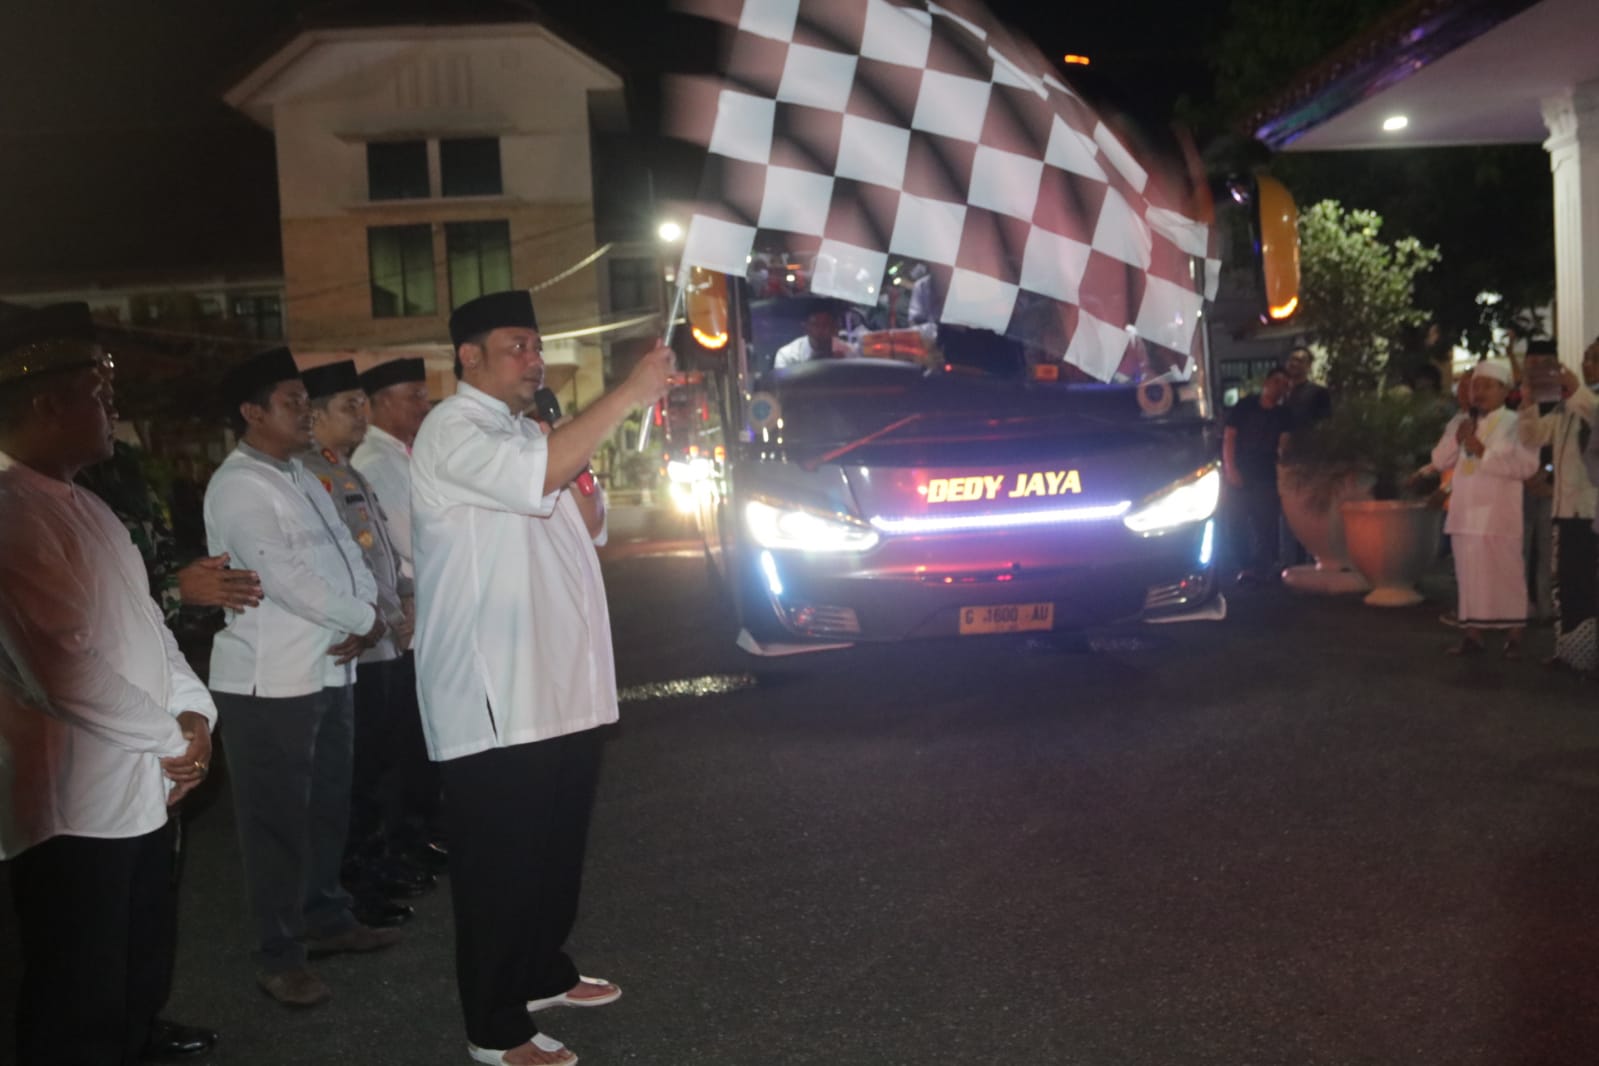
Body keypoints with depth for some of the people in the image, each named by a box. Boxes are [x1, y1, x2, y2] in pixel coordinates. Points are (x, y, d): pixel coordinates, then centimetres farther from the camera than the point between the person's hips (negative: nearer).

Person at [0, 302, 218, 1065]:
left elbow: (144, 619, 16)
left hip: (144, 788, 10)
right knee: (79, 1002, 5)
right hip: (76, 804, -10)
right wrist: (171, 739, -13)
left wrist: (193, 712, 0)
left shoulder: (83, 505, 14)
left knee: (145, 964, 27)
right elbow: (65, 670, -26)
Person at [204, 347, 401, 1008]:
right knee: (278, 817, -1)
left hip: (328, 668, 9)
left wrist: (369, 615, -6)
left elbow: (345, 551, 13)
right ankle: (278, 955, 9)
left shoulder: (300, 478, 16)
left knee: (328, 803, 17)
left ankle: (326, 917, 32)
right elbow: (284, 577, -22)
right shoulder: (238, 486, -13)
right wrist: (364, 619, -12)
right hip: (270, 680, -9)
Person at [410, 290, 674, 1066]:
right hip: (494, 696, -9)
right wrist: (627, 396, -28)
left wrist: (578, 481, 0)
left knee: (555, 846, 19)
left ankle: (543, 973, 36)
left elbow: (586, 528, 21)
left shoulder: (529, 433, 17)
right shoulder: (453, 432, -12)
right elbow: (537, 476, -31)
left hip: (560, 685, 9)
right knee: (500, 859, -1)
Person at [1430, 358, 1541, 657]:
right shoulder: (1459, 422, 12)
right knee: (1469, 576, 5)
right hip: (1465, 513, 5)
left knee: (1506, 576, -1)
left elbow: (1526, 466, -14)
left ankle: (1513, 638, 4)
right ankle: (1471, 635, 9)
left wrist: (1484, 453, -17)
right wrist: (1456, 439, -8)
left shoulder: (1516, 424, -3)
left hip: (1498, 515, -5)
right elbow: (1439, 461, 8)